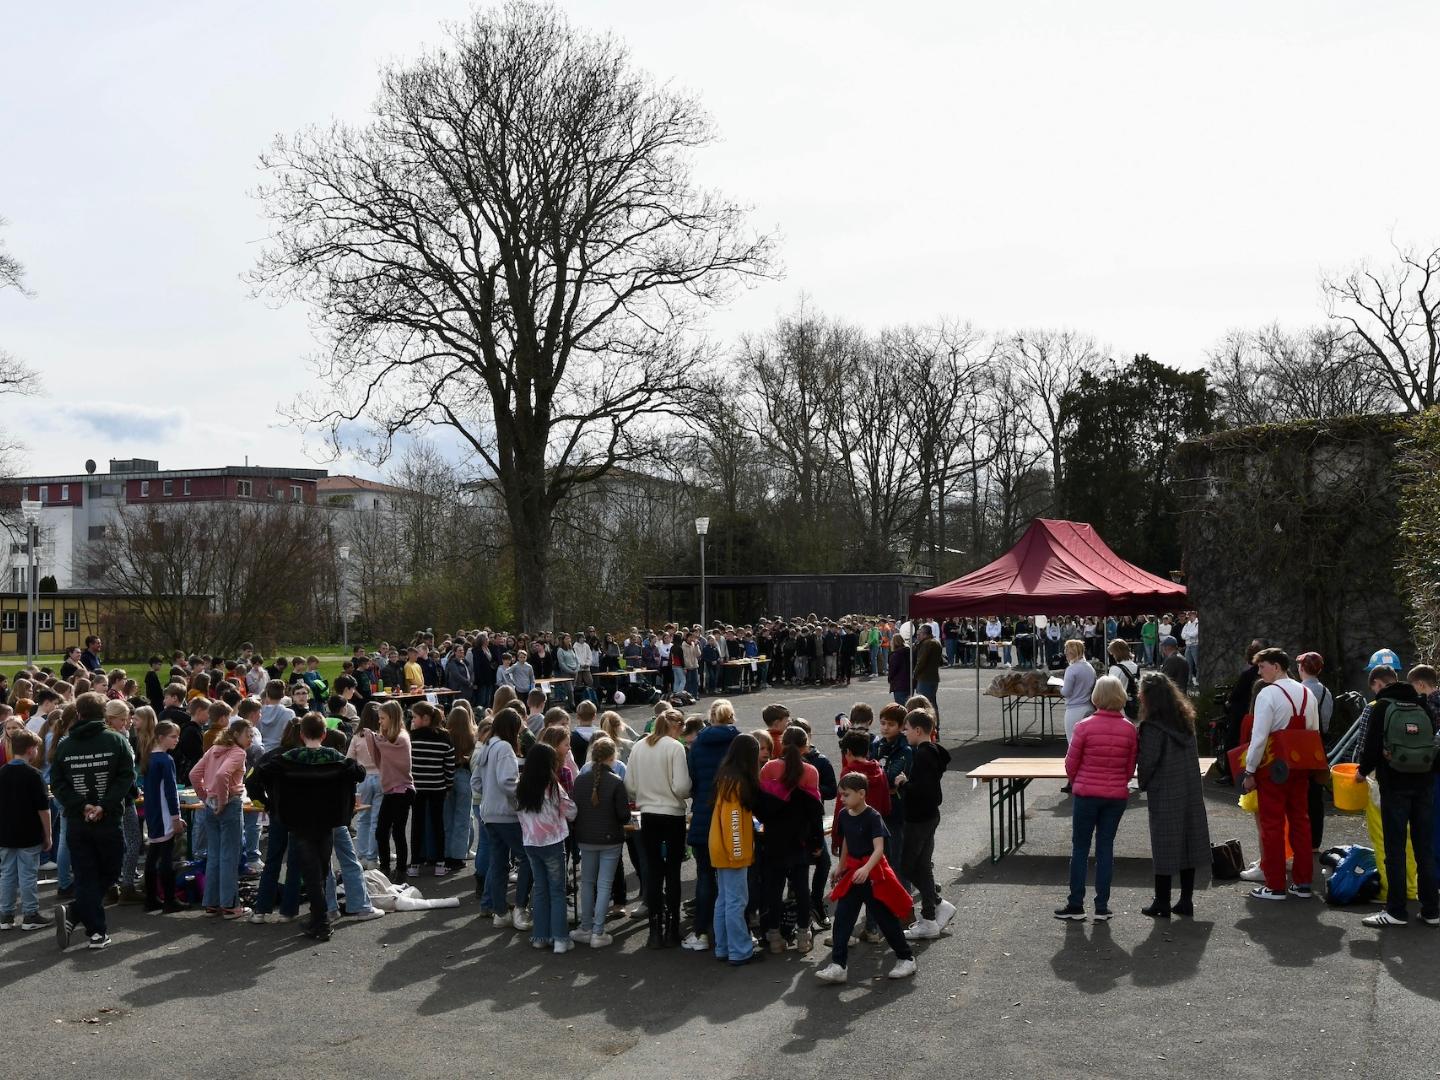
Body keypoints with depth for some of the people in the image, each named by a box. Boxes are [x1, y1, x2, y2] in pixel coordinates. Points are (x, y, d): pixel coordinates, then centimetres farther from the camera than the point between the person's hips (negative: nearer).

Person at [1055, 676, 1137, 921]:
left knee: (1080, 847, 8)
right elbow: (1130, 769, 2)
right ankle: (1102, 907, 13)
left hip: (1087, 793, -2)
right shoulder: (1129, 729, -5)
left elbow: (1071, 764, -6)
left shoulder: (1085, 726, -14)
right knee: (1106, 847, 11)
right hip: (1117, 795, 3)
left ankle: (1076, 905, 12)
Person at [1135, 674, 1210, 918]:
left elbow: (1147, 762, -16)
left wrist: (1144, 784, 1)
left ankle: (1162, 903, 8)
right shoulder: (1186, 721, 5)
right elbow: (1192, 755, 12)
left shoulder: (1153, 727, -18)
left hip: (1164, 796, -6)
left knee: (1164, 850, 2)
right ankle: (1186, 901, 18)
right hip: (1190, 794, 6)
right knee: (1188, 845, 11)